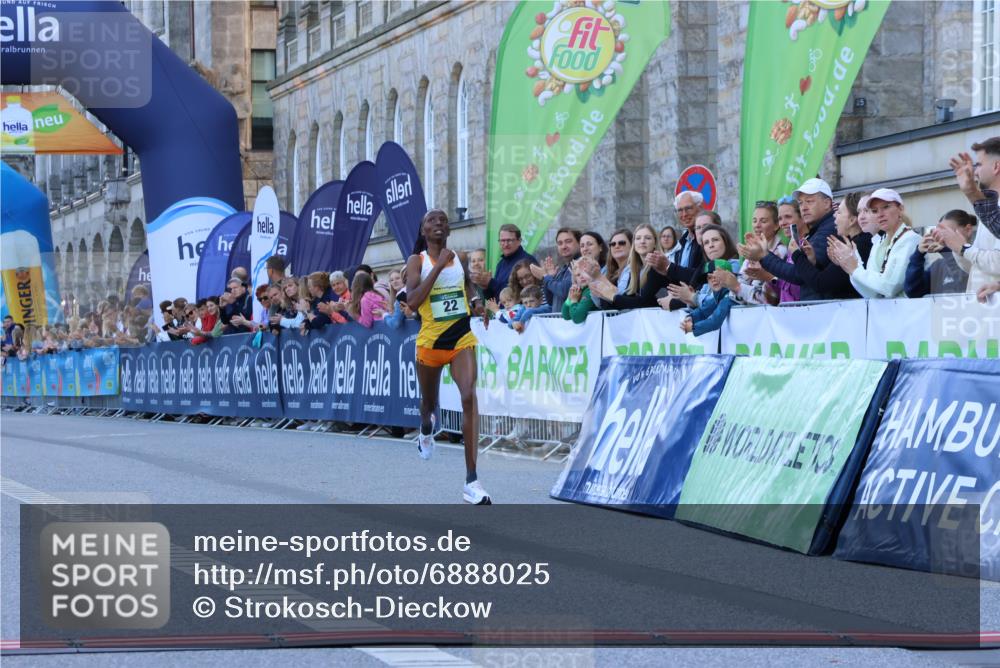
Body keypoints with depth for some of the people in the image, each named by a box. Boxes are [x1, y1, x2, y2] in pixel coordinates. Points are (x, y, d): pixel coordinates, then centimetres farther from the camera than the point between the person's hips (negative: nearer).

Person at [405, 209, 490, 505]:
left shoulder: (460, 259, 4)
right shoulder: (417, 261, -6)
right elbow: (412, 301, -22)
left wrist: (474, 304, 6)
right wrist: (438, 266, -24)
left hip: (461, 338, 1)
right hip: (430, 342, -1)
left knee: (469, 396, -21)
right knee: (429, 402, 19)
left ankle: (472, 481, -24)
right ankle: (426, 431, 62)